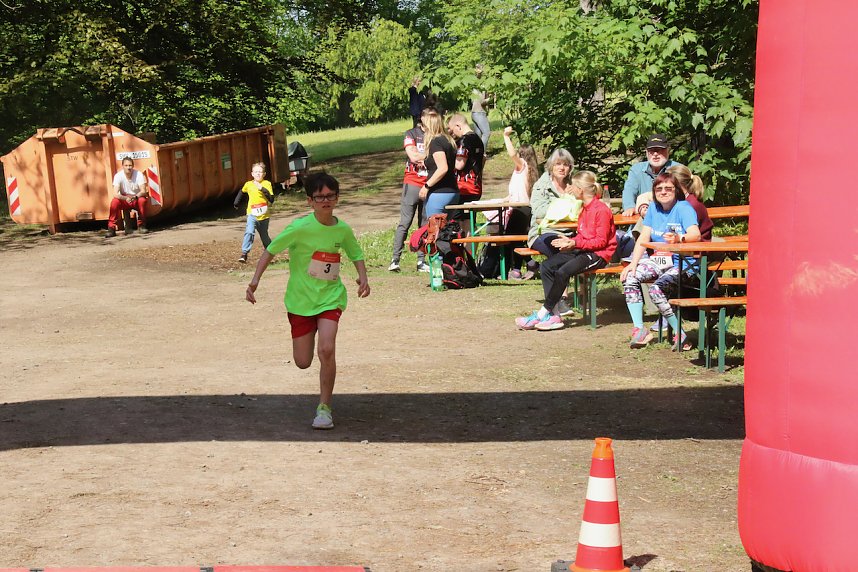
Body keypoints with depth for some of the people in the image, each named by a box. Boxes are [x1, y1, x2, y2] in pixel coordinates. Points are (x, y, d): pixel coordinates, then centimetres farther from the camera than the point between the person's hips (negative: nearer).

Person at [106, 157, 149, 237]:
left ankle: (141, 226, -14)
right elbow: (115, 194, -25)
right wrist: (126, 198, -45)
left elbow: (143, 191, -21)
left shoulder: (138, 174, -16)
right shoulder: (118, 176, -17)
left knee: (142, 200, -32)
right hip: (124, 200, 0)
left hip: (137, 198, 0)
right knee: (114, 202, -29)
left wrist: (135, 197, -43)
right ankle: (111, 229, -23)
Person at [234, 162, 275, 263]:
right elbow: (242, 192, 24)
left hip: (264, 215, 0)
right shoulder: (248, 184, 1)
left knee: (264, 236, 15)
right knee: (249, 232, -24)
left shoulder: (267, 184, -7)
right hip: (252, 214, 0)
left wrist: (262, 189, -25)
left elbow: (271, 199, -16)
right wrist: (236, 203, 26)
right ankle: (244, 253, -26)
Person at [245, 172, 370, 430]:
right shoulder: (300, 227, -15)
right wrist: (255, 279, -19)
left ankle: (324, 408, -6)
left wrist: (363, 277, -3)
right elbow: (271, 250, -8)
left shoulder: (342, 229, -3)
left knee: (326, 349, -22)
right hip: (300, 299, -1)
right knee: (303, 362, 5)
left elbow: (356, 254, 15)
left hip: (330, 297, 1)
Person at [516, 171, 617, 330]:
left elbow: (601, 241, -17)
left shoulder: (601, 210, -14)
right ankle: (554, 316, -15)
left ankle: (541, 315, -19)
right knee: (546, 266, -7)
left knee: (563, 272, -29)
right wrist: (569, 241, 2)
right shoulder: (584, 208, 16)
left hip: (598, 254, -10)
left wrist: (576, 243, -24)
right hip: (582, 250, 10)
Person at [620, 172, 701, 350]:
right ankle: (639, 329, -13)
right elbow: (643, 238, 5)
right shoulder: (653, 208, 10)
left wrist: (679, 239, -49)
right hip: (659, 260, 7)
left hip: (682, 264, -7)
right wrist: (633, 263, -9)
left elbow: (695, 235, -27)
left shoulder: (684, 207, -10)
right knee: (629, 278, -17)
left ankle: (680, 334, -16)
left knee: (656, 288, -30)